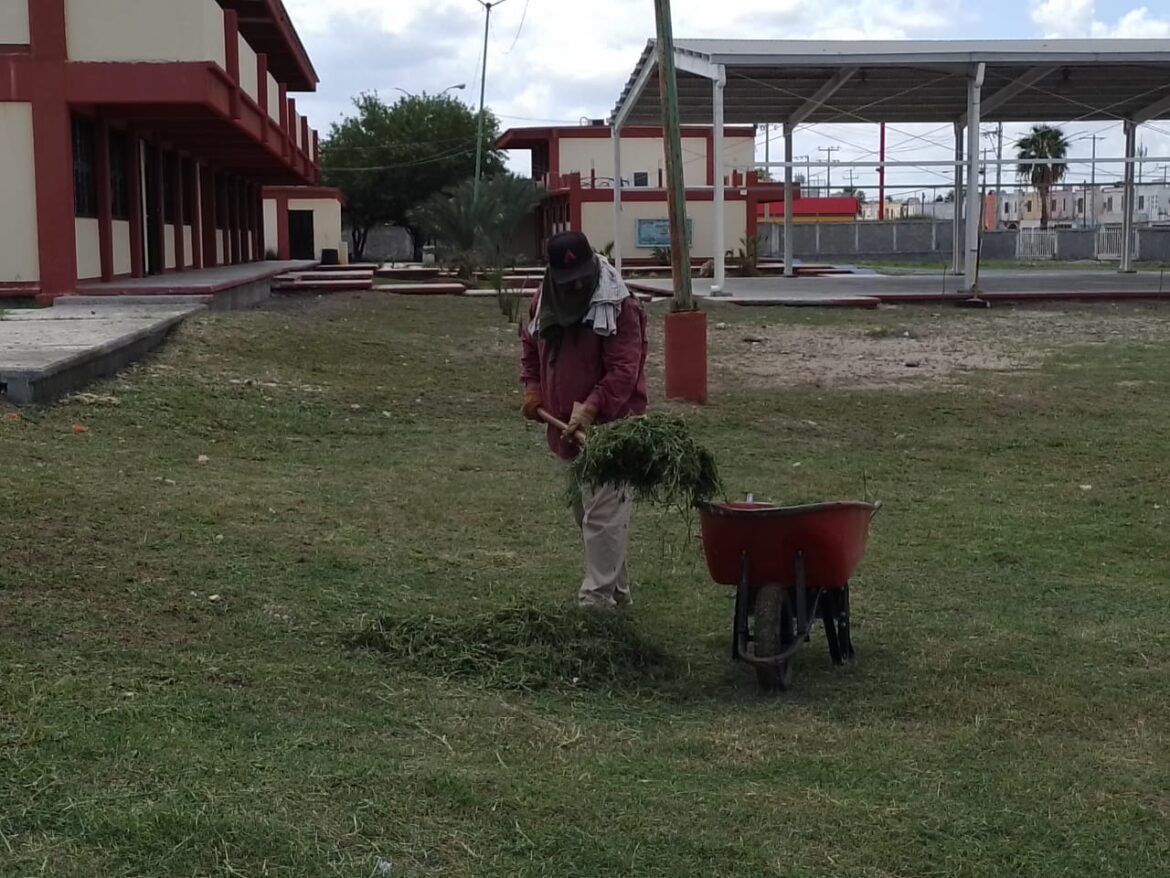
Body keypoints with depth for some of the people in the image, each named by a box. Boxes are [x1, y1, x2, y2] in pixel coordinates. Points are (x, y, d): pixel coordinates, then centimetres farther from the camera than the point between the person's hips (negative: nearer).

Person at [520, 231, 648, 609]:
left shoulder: (619, 307, -17)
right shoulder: (544, 301, 5)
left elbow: (623, 370, -23)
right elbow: (530, 343, 22)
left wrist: (591, 409, -33)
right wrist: (532, 386, 8)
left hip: (610, 427, -8)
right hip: (566, 427, 8)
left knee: (603, 514, -10)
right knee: (584, 512, 17)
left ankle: (598, 596, -5)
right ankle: (617, 588, 30)